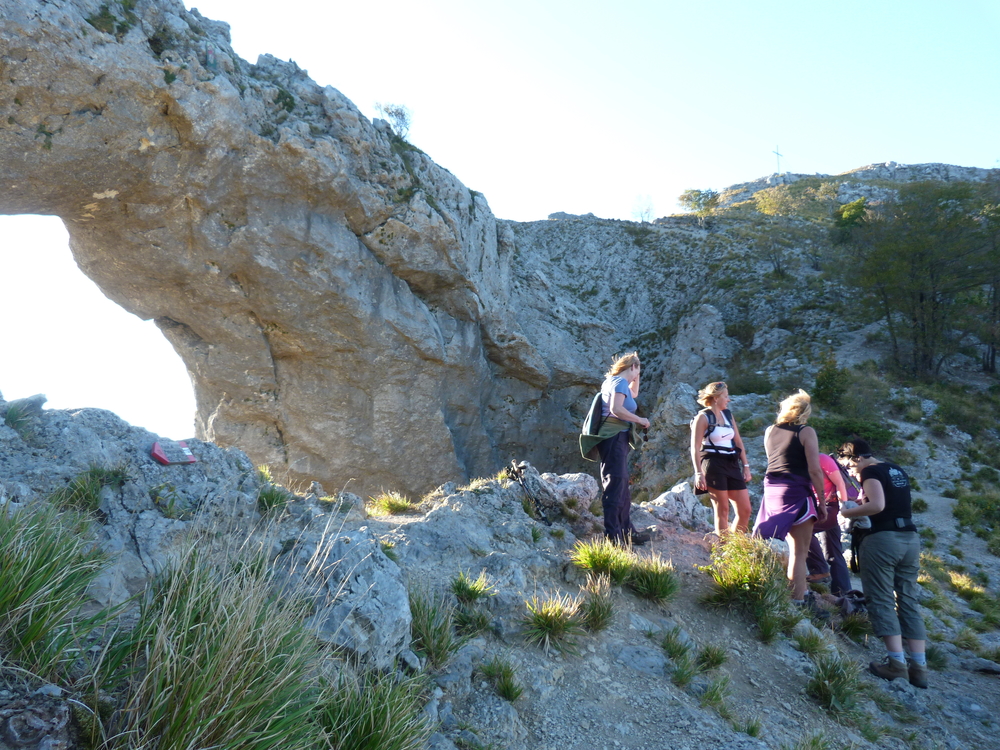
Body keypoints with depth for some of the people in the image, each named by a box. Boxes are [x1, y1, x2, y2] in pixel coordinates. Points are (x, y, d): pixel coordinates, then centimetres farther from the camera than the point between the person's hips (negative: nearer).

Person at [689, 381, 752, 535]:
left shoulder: (728, 414, 13)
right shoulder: (703, 417, -7)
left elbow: (738, 441, 16)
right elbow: (695, 448, -12)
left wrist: (746, 466, 11)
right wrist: (699, 473, -19)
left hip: (732, 465, 7)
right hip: (714, 466, -7)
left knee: (745, 510, 5)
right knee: (722, 510, -3)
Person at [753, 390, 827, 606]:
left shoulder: (769, 431, 11)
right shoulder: (806, 432, -7)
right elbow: (814, 470, -11)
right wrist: (822, 502, -5)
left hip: (771, 491, 6)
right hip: (797, 493, -6)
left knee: (793, 546, 23)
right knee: (799, 552, -3)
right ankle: (797, 602, -4)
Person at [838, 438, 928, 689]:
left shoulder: (871, 471, -7)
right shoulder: (898, 471, 19)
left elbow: (877, 506, -19)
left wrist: (849, 512, -6)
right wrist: (864, 503, 18)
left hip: (882, 539, -8)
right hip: (910, 538, 8)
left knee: (881, 600, -2)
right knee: (908, 601, 9)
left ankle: (896, 661, -6)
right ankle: (919, 666, 7)